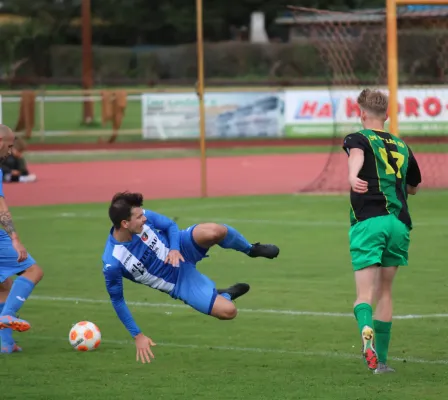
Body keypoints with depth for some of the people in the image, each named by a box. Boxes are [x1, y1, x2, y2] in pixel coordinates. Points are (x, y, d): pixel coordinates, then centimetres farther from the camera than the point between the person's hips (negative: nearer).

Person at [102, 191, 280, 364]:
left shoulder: (143, 218, -18)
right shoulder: (112, 264, -29)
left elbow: (170, 225, 0)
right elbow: (117, 300, -14)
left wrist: (174, 249, -20)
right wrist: (138, 336, -11)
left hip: (181, 248, 2)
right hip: (178, 283, -2)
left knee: (213, 232, -33)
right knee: (228, 311, -19)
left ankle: (251, 249, 4)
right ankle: (224, 295, 24)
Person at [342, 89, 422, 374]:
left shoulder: (358, 139, 6)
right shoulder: (402, 147, 21)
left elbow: (357, 154, -21)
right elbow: (414, 187, 35)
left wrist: (352, 176, -41)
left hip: (368, 221, -4)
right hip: (399, 222, 4)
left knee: (364, 293, -8)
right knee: (385, 292, 15)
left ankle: (366, 332, -39)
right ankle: (381, 359, 15)